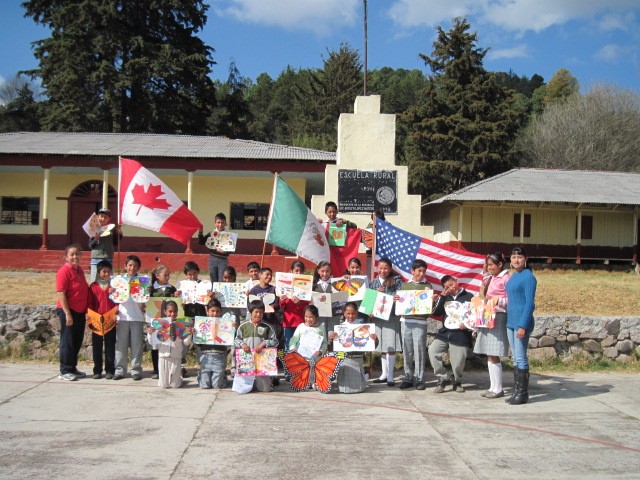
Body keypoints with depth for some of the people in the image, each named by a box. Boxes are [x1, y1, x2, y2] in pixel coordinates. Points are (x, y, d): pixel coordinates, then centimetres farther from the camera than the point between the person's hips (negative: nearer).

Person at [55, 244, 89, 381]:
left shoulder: (79, 270, 10)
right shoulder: (64, 271, -14)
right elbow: (61, 294, -17)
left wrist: (87, 310, 16)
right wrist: (67, 314, -20)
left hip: (80, 312, 8)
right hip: (68, 311, -8)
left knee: (77, 341, 13)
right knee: (67, 342, -1)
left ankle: (73, 368, 24)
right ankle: (65, 371, 7)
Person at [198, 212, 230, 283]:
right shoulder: (211, 234, 6)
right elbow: (201, 242, 11)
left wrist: (224, 251, -27)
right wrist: (200, 232, -1)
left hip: (223, 260, -4)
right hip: (212, 259, 4)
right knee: (213, 282, 12)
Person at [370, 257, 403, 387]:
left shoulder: (396, 280, 0)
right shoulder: (374, 282, 11)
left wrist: (385, 292, -15)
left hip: (391, 316, -4)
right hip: (377, 316, 4)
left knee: (390, 346, -7)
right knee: (381, 346, 10)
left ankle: (390, 376, 0)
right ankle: (384, 374, 20)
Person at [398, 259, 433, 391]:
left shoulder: (427, 286, 5)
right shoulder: (405, 285, 12)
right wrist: (396, 300, -5)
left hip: (420, 322, -3)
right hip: (405, 320, 3)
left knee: (419, 350, -5)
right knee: (407, 351, 6)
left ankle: (419, 379, 2)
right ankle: (408, 377, 14)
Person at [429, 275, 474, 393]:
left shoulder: (469, 297, 4)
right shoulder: (445, 298, 15)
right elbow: (436, 313, 4)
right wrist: (442, 297, -3)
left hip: (461, 334, -4)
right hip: (444, 332, 4)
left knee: (458, 363, -4)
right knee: (433, 351, -17)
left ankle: (457, 382, 27)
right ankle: (443, 378, 0)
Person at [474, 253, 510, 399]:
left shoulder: (506, 278, -8)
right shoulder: (489, 278, 16)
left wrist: (495, 299, -20)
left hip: (498, 318, -9)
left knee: (494, 355, -7)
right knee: (489, 355, 9)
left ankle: (498, 389, 1)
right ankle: (493, 387, 15)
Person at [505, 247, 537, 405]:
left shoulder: (528, 276, -11)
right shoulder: (513, 276, 13)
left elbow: (530, 303, -15)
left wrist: (523, 325, -20)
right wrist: (510, 321, 15)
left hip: (522, 322, -8)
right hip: (511, 322, 8)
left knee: (520, 358, -4)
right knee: (515, 358, 12)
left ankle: (523, 393, 4)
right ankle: (517, 391, 19)